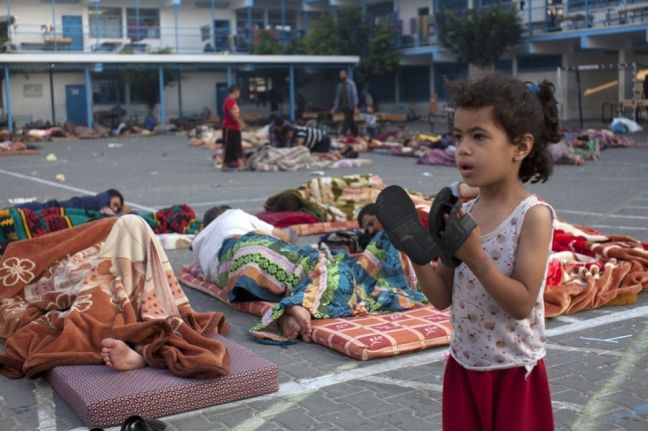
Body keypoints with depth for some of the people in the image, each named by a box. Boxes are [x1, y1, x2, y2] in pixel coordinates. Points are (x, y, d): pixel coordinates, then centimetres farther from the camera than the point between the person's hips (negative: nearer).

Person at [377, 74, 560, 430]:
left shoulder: (533, 214, -16)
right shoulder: (464, 213, 0)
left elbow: (522, 304, -20)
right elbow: (443, 299, 2)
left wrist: (474, 256, -28)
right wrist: (416, 250, -12)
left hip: (514, 372, -5)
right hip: (463, 366, 5)